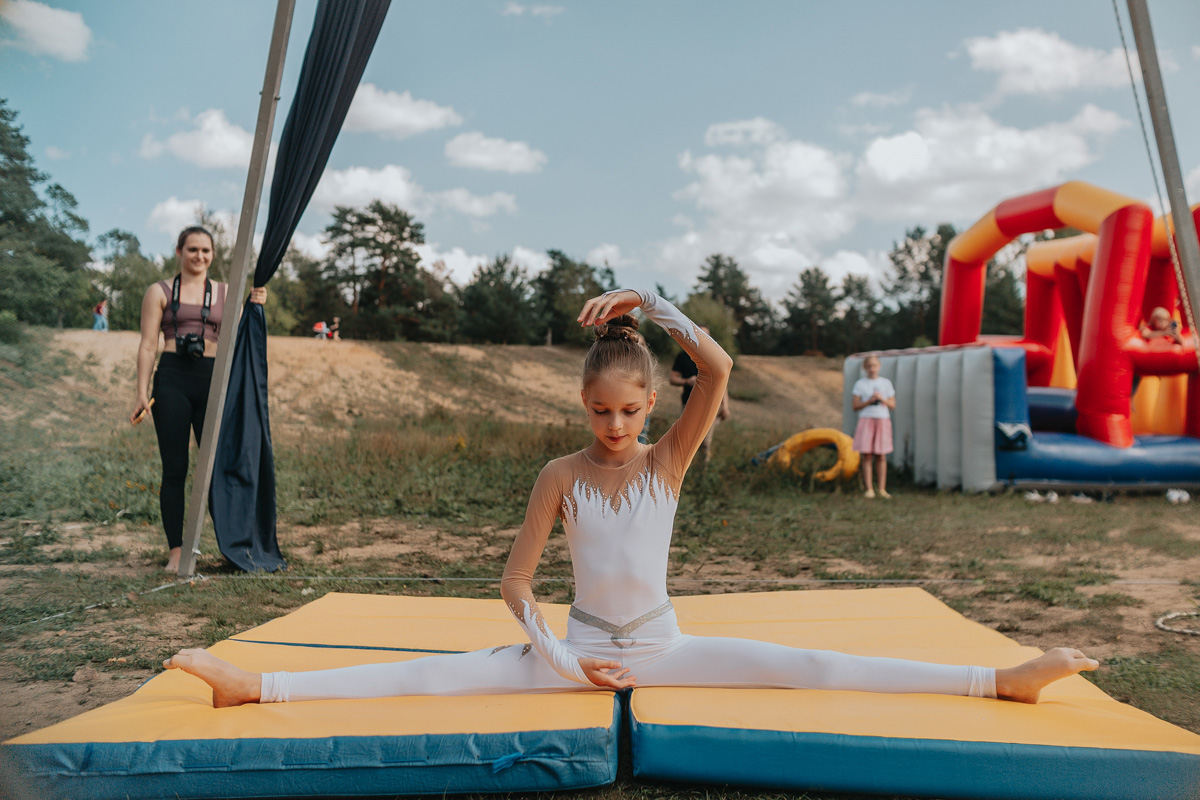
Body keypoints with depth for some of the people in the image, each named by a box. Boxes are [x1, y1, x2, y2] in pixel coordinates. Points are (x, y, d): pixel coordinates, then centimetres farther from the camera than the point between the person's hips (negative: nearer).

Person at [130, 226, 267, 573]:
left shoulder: (225, 293, 15)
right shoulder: (160, 292, 9)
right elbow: (148, 345, 5)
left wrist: (253, 307, -5)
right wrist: (142, 392, -3)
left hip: (212, 379, 2)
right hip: (172, 379, -1)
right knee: (174, 469, 0)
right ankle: (175, 551, 5)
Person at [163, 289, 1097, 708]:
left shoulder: (669, 460, -8)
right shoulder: (562, 474, -8)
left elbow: (719, 369, -25)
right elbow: (516, 582, -5)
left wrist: (647, 302, -25)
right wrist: (558, 659, -13)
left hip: (664, 646, 0)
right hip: (579, 646, 0)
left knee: (810, 668, -11)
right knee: (437, 676, -13)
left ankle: (1002, 680, -11)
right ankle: (257, 686, -15)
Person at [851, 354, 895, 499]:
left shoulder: (886, 383, 10)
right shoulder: (860, 384, 5)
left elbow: (892, 405, 9)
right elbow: (855, 406, 0)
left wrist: (882, 399, -9)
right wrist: (869, 401, -12)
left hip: (883, 421, 1)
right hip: (866, 420, -1)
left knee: (881, 456, 1)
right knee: (867, 455, -4)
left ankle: (882, 489, 7)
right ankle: (869, 489, 1)